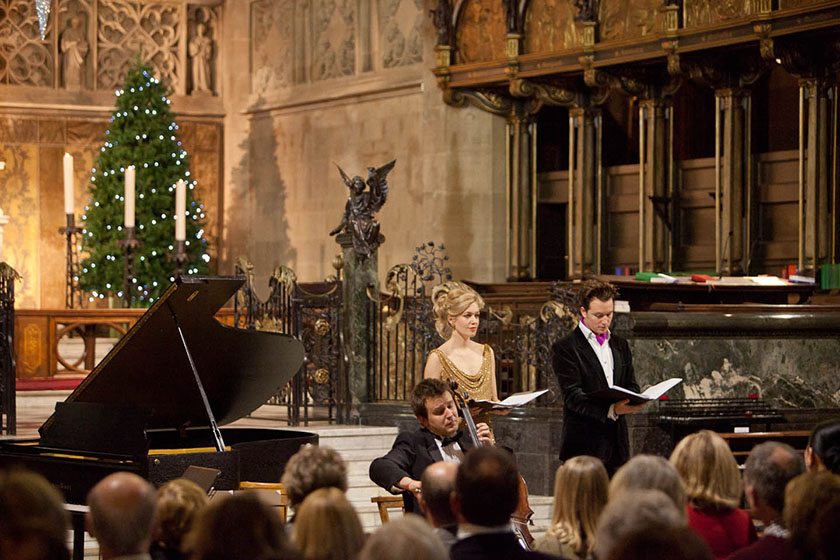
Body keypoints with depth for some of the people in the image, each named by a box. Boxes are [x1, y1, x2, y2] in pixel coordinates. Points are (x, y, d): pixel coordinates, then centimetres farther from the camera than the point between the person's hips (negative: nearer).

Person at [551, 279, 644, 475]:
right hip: (584, 443, -6)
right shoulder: (565, 348, -4)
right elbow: (573, 396, -13)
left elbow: (631, 385, 17)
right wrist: (611, 410, -25)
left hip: (617, 443, 6)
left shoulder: (620, 345, 17)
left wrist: (631, 402, -8)